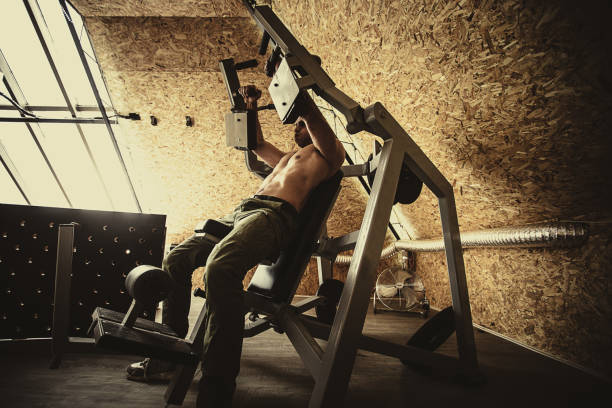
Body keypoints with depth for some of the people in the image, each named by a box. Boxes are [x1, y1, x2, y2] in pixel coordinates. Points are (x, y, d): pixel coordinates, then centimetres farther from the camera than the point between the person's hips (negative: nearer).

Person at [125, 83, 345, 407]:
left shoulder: (325, 152, 14)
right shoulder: (287, 158, 39)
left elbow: (321, 132, -9)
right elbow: (257, 144, 51)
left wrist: (301, 100, -15)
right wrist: (250, 107, 43)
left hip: (274, 216, -10)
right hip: (241, 210, 10)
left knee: (219, 268, -36)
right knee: (176, 260, 2)